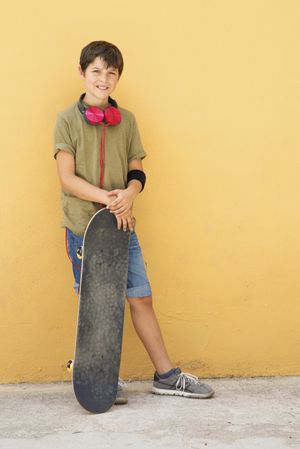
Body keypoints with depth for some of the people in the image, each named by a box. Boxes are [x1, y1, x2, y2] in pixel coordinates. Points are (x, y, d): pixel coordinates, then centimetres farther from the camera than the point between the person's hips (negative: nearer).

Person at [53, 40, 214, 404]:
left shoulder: (126, 120, 8)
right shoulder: (67, 120, -3)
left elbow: (137, 171, 7)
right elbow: (67, 178, -9)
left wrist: (129, 193, -15)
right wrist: (109, 199, -18)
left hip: (121, 224, 3)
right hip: (83, 227, -3)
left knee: (141, 298, 5)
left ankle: (166, 375, 16)